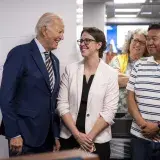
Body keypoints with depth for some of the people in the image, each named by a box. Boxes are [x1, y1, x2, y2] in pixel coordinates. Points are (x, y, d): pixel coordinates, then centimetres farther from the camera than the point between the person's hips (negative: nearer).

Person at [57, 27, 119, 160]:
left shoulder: (111, 74, -5)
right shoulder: (70, 69, 0)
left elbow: (109, 111, -8)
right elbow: (62, 104, -3)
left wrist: (89, 137, -12)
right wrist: (77, 134, -10)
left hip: (97, 141, -2)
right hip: (69, 137, 2)